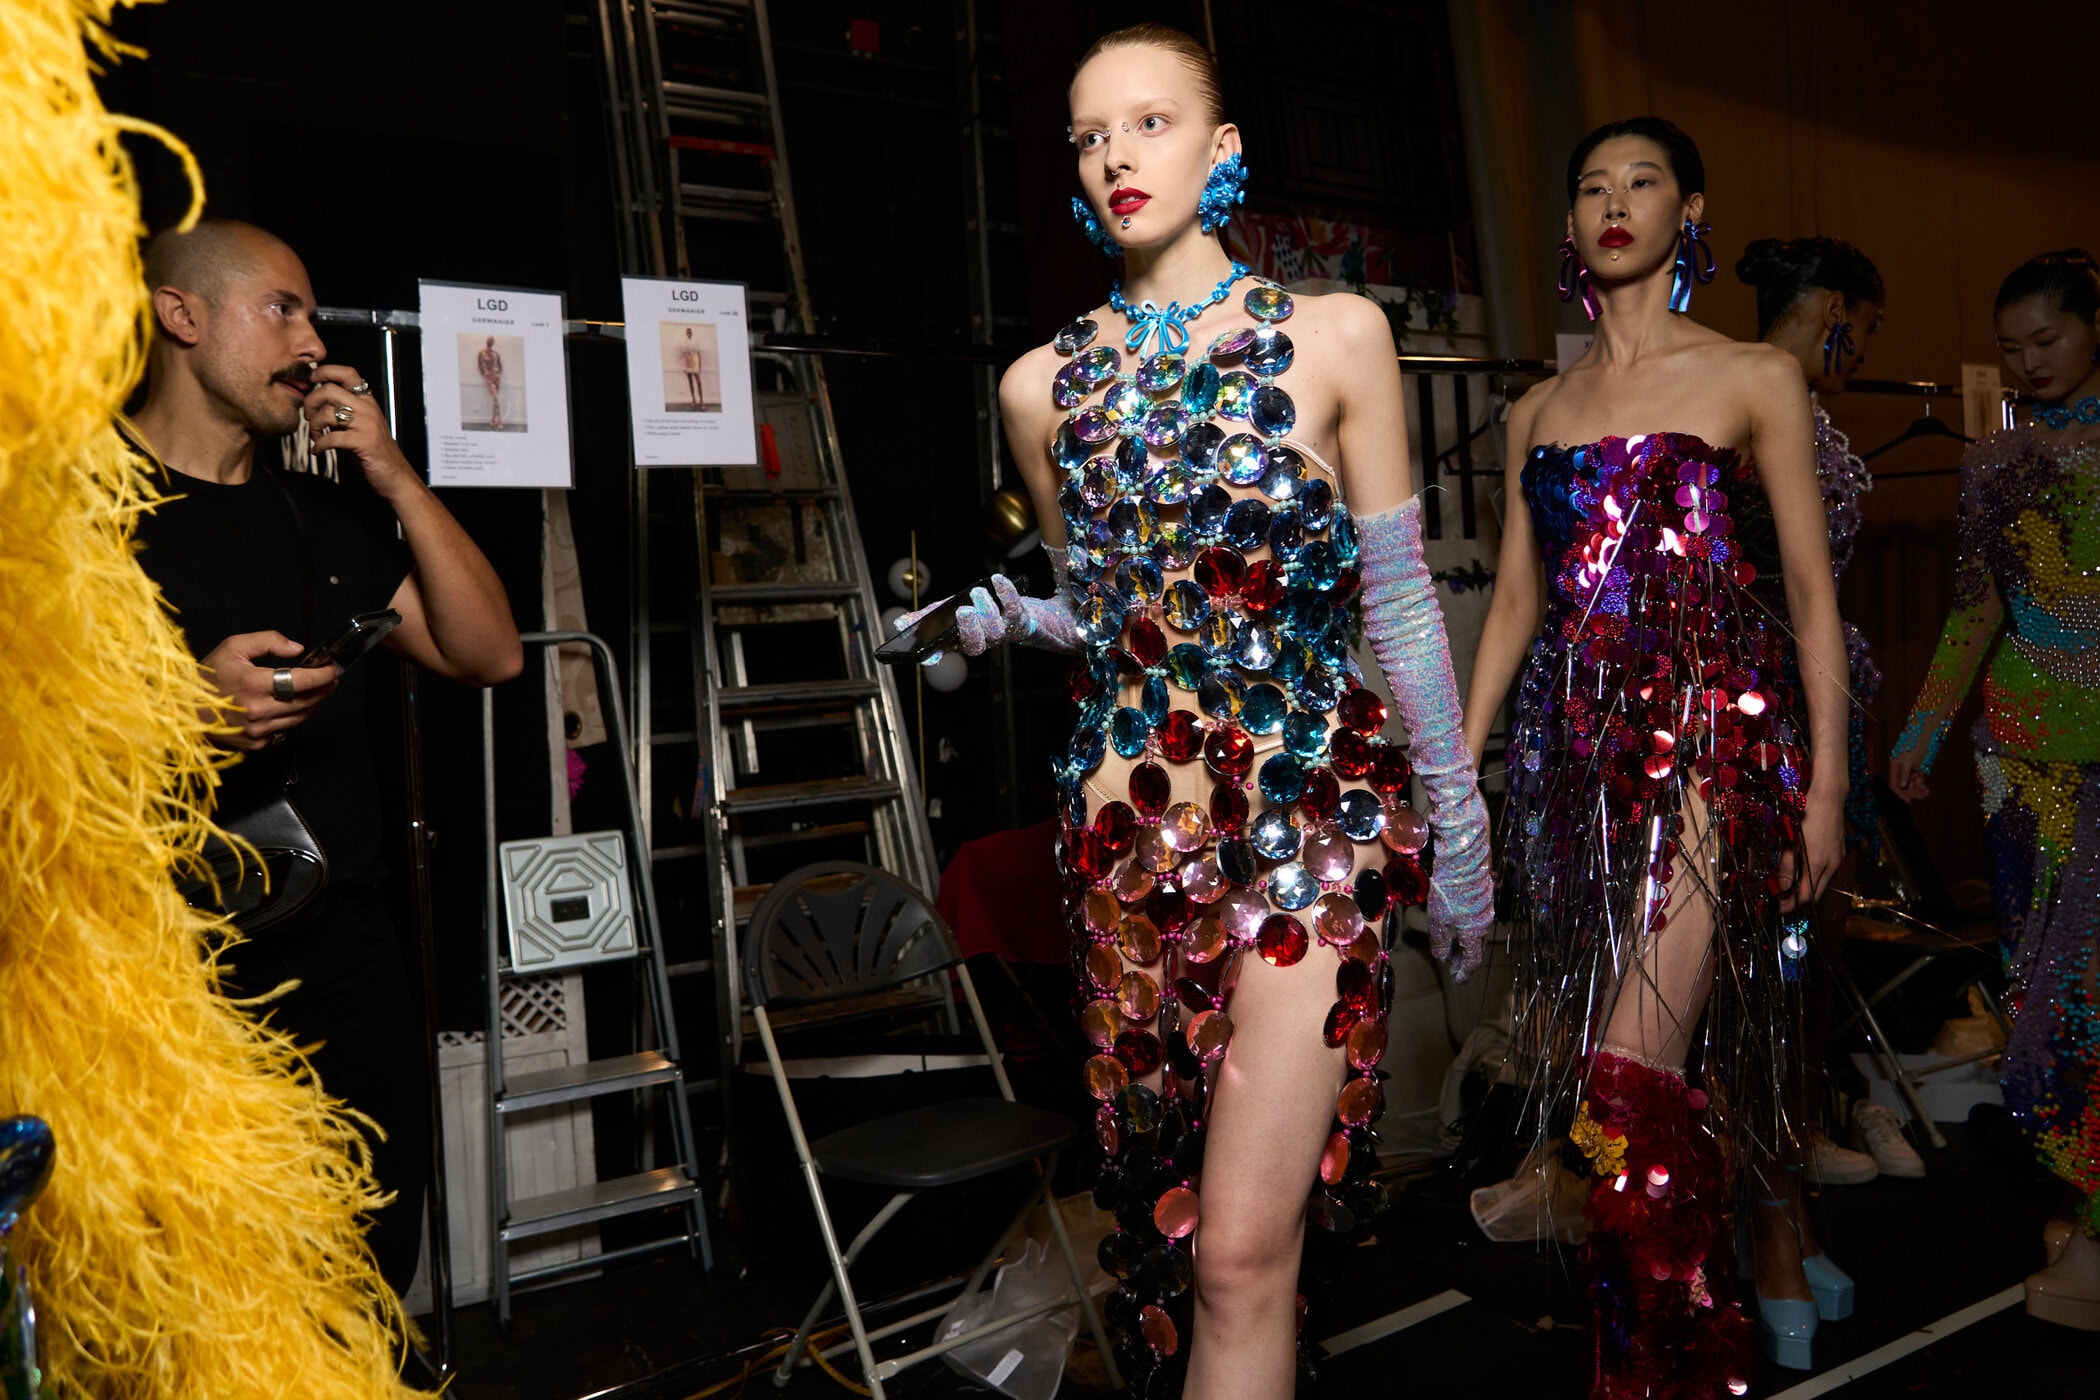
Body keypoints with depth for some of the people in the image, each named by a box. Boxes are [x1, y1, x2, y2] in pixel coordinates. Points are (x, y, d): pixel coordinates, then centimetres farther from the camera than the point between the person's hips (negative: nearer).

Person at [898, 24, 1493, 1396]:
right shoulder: (1044, 385, 8)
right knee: (1156, 1196, 12)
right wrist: (1011, 617, -5)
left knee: (1242, 1245, -9)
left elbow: (1398, 595, 3)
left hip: (1312, 807, -3)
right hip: (1129, 817, 3)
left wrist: (1460, 816, 5)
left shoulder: (1335, 335, 1)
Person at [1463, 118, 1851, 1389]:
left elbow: (1811, 595, 3)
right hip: (1576, 747, 5)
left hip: (1711, 737, -5)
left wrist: (1826, 783, -3)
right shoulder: (1540, 413, 16)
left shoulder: (1756, 380, 4)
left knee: (1637, 1067, -15)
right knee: (1569, 1044, 6)